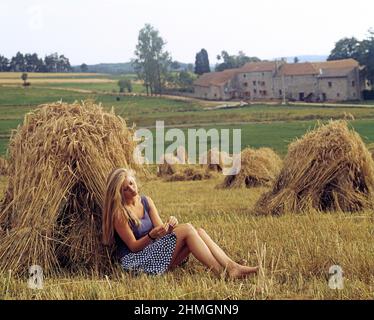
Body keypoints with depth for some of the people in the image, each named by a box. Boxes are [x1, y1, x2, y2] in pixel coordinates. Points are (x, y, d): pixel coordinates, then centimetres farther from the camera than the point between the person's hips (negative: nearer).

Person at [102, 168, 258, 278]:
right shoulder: (119, 213, -10)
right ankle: (221, 274, -29)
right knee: (187, 229, -24)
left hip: (152, 251, 7)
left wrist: (169, 226, -15)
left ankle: (232, 267, -29)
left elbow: (161, 232, 7)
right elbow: (133, 246, -11)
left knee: (199, 231, -15)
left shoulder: (146, 201, 11)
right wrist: (152, 235, -27)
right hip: (135, 261, -7)